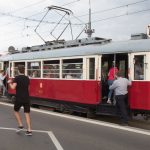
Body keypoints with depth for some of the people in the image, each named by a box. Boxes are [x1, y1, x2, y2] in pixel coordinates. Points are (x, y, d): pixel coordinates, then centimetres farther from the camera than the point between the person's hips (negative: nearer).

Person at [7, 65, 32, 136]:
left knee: (16, 111, 19)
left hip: (19, 98, -4)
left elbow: (13, 87, -16)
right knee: (27, 113, 4)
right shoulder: (27, 78, 8)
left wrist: (10, 83, 5)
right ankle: (29, 130, 0)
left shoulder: (17, 78, -8)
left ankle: (20, 125, 11)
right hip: (26, 98, 4)